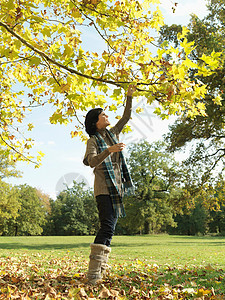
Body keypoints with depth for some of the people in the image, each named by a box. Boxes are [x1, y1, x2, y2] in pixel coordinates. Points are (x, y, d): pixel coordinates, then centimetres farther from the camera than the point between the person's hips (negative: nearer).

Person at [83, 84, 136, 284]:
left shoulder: (113, 134, 17)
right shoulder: (93, 140, -1)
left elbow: (126, 117, 23)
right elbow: (92, 162, -16)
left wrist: (129, 97, 16)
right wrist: (109, 150, -28)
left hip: (117, 186, 7)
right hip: (104, 188, -7)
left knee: (109, 227, 6)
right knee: (108, 227, -17)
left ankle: (101, 269, 12)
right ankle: (93, 274, -16)